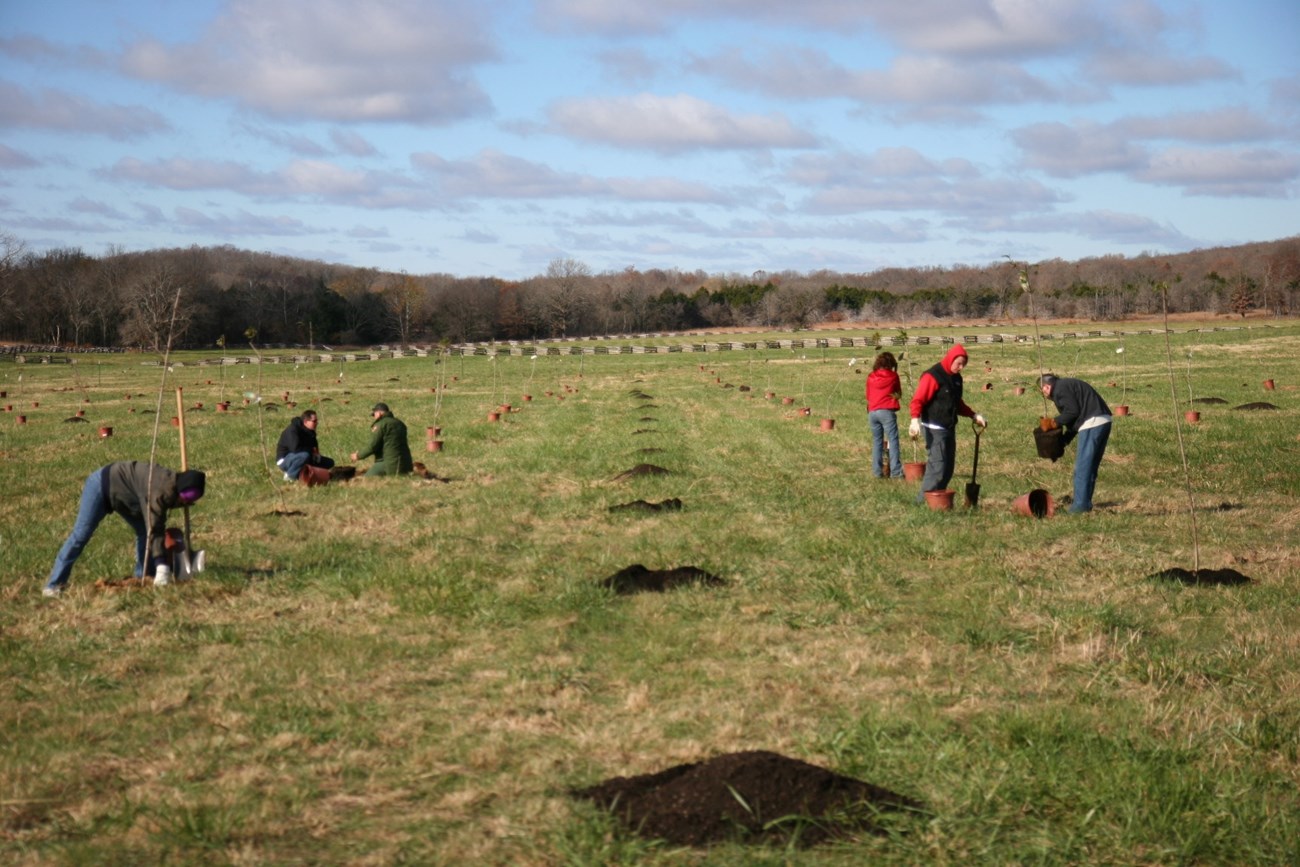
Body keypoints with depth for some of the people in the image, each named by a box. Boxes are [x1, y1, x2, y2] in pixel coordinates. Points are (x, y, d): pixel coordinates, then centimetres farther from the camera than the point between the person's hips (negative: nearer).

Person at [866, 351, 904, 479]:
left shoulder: (871, 377, 9)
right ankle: (896, 471, -11)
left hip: (872, 412, 4)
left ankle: (876, 471, 8)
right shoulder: (893, 376, 2)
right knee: (893, 440, -4)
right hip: (887, 411, -4)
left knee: (877, 441, 10)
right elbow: (899, 393, 15)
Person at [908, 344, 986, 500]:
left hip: (949, 428, 9)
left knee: (948, 468, 9)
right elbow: (918, 400, -20)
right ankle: (924, 501, -7)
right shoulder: (933, 376, -14)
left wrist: (974, 415, 16)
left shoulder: (956, 378, 13)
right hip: (934, 429, -9)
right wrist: (915, 420, -35)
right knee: (937, 467, -13)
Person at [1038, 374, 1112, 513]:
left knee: (1082, 467, -5)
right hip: (1103, 422, 10)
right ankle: (1084, 501, 25)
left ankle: (1081, 504, -4)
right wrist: (1064, 439, 18)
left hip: (1092, 424, -10)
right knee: (1091, 466, 17)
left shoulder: (1060, 389, -5)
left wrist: (1057, 422, 0)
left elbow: (1073, 411, -15)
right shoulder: (1068, 385, 25)